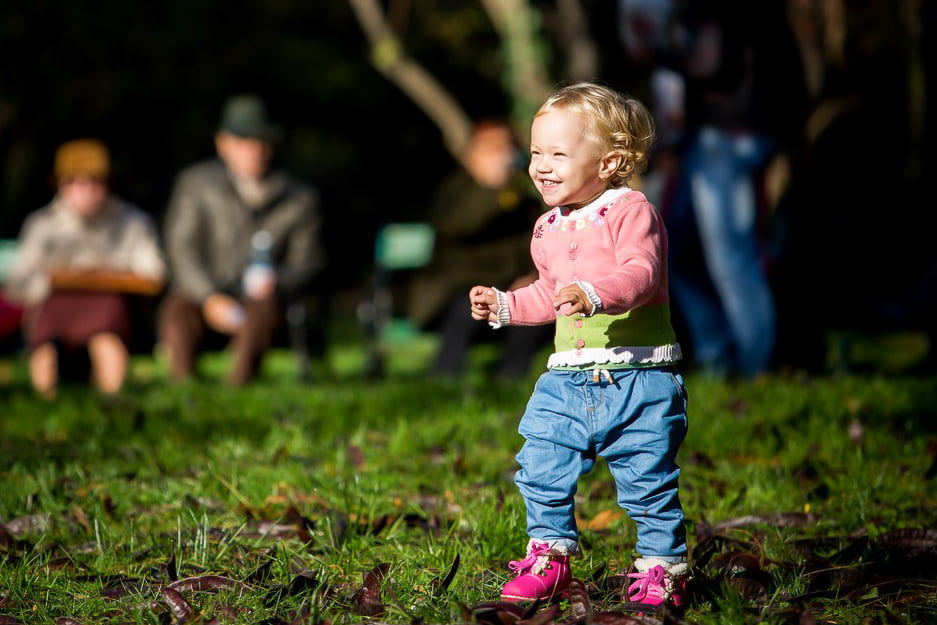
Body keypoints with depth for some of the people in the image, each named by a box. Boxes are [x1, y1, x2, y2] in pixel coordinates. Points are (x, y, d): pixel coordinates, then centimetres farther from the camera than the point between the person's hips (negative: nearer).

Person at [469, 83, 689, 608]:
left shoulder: (631, 212, -9)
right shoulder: (549, 229, 14)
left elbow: (641, 274, -24)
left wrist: (594, 294, -40)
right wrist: (504, 305, 20)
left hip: (637, 377, -6)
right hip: (569, 380, 6)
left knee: (649, 481, -1)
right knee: (542, 468, 3)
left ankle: (663, 567, 15)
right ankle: (549, 559, 20)